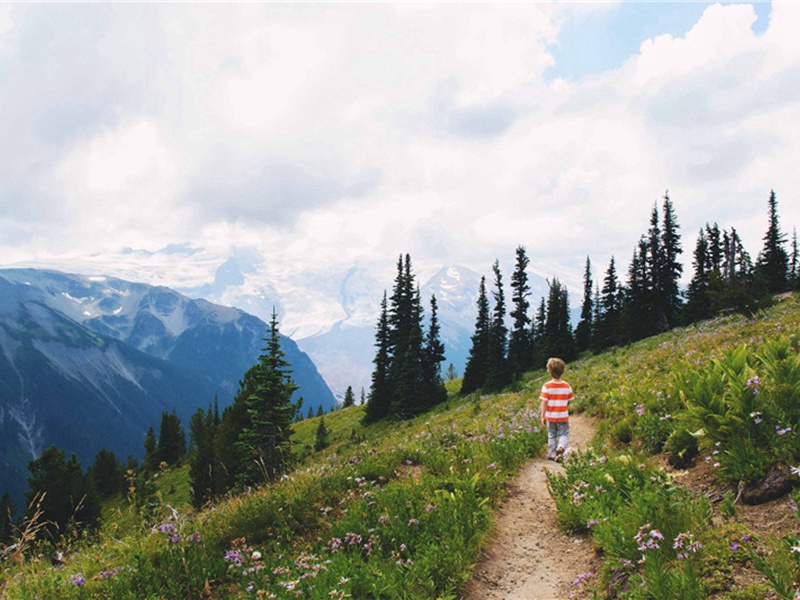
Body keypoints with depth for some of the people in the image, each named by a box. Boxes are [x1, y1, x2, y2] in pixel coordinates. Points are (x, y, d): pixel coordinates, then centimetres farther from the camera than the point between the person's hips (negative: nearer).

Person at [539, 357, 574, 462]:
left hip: (551, 417, 0)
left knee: (552, 435, 15)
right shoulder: (567, 386, -5)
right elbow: (568, 402, 3)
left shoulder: (547, 386, -13)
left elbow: (544, 403, -14)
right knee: (564, 434, 9)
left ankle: (552, 454, 20)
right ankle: (561, 447, -18)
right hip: (563, 416, 0)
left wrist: (543, 416, -8)